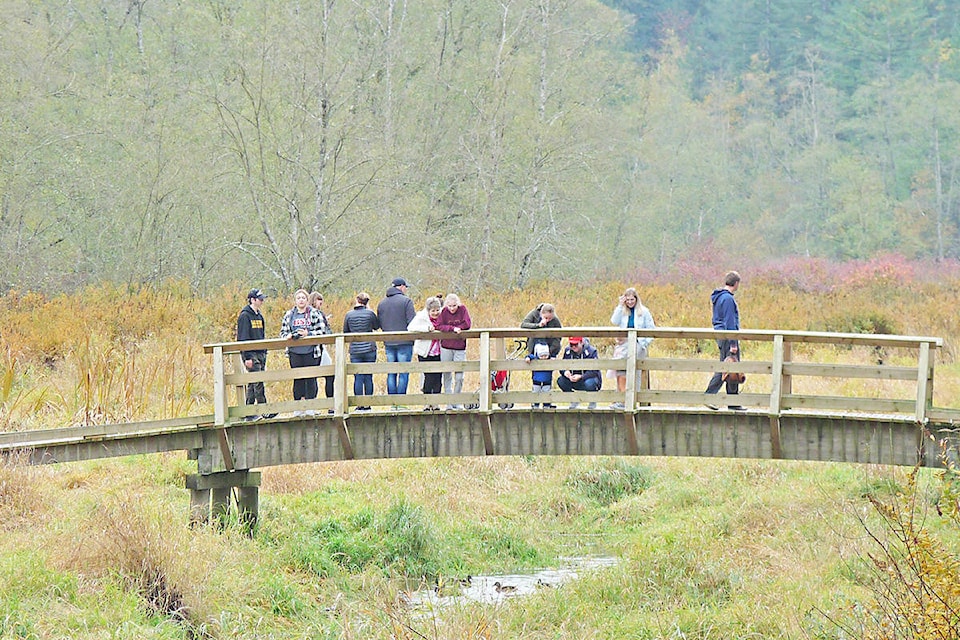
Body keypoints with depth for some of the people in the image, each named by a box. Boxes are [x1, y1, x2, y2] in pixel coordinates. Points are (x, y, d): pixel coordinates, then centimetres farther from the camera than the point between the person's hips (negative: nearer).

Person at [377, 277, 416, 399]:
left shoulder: (382, 303, 9)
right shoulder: (406, 301, -9)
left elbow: (380, 324, 10)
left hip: (388, 343, 5)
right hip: (404, 342, -5)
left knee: (391, 373, 9)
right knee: (403, 373, -1)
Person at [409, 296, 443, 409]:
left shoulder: (441, 316, 2)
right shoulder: (421, 317, -9)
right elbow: (411, 327, -22)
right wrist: (427, 328, -31)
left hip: (438, 353, 4)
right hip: (425, 353, -4)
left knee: (438, 377, 0)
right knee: (429, 377, -7)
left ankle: (435, 402, 9)